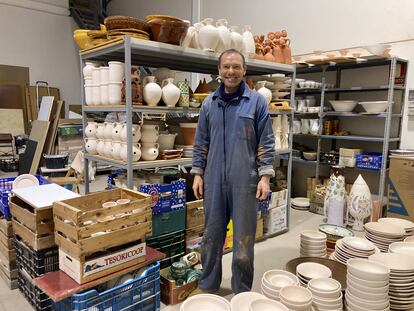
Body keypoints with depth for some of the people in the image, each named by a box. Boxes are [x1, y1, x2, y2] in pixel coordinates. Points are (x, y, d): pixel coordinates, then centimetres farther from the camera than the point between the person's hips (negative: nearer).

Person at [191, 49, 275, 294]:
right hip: (214, 180, 3)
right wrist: (198, 174, 6)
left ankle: (242, 292, 26)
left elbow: (266, 143, -2)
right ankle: (208, 285, 31)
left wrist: (265, 176, -9)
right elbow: (201, 143, 11)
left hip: (245, 181, -3)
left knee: (244, 237, 6)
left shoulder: (257, 102, -1)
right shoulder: (209, 104, 8)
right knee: (212, 235, 12)